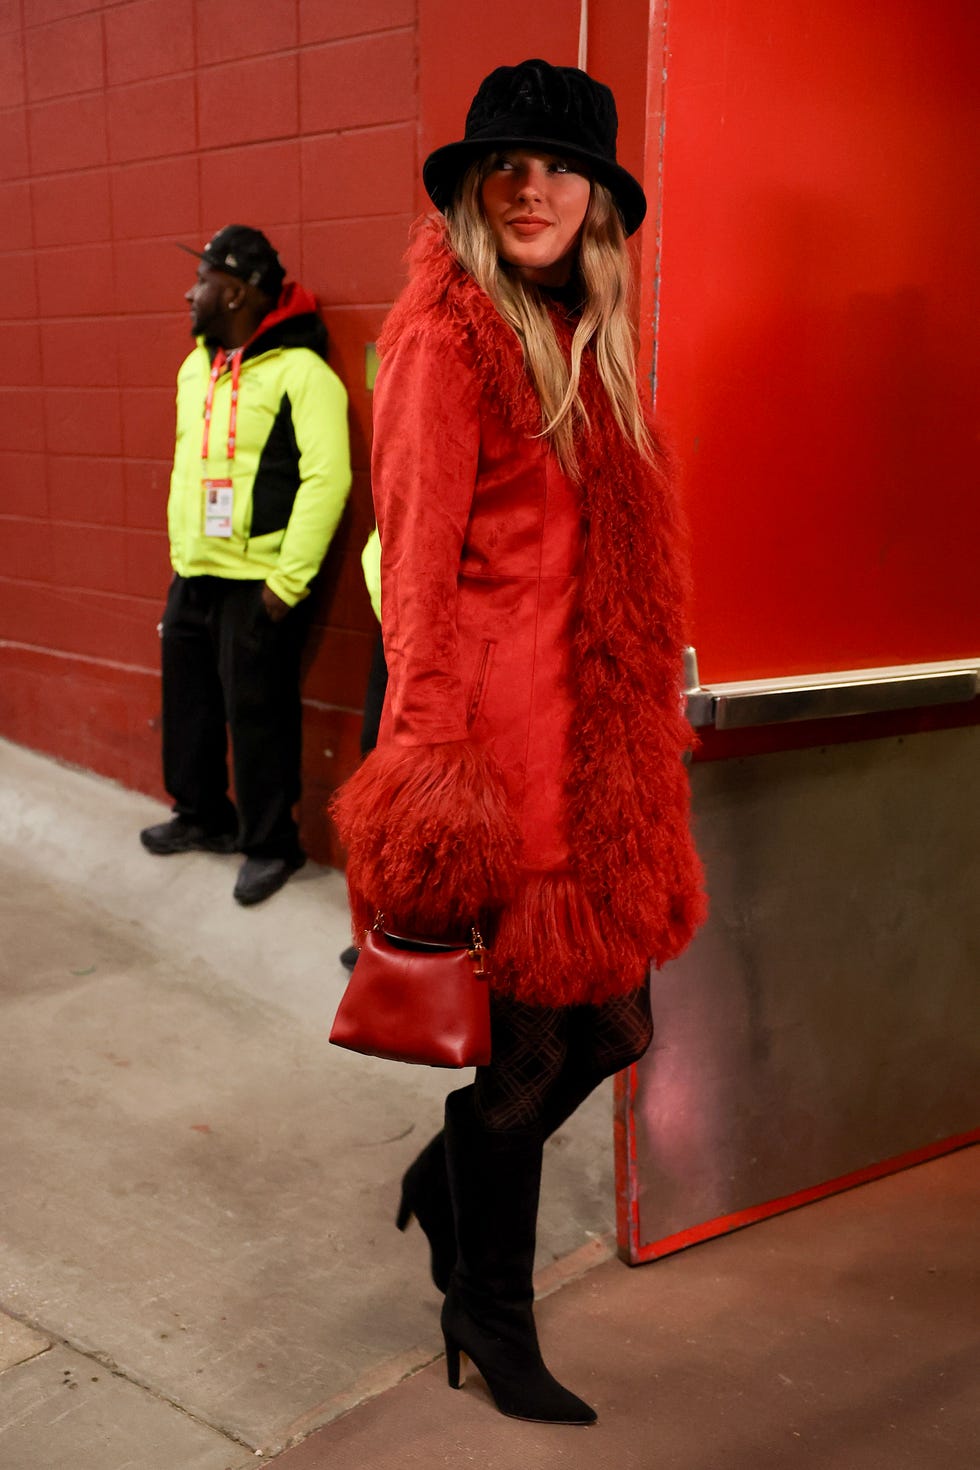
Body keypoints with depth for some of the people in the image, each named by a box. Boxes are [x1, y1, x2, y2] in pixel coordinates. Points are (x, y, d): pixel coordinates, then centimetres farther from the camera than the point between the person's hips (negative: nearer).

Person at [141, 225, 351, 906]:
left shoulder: (299, 371, -14)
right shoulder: (195, 367, 12)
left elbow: (327, 479, -20)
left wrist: (289, 580, -21)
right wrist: (181, 550, 17)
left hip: (258, 582, -8)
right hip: (192, 574, 8)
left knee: (257, 716, 1)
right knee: (190, 703, 18)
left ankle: (271, 843, 17)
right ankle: (204, 815, 37)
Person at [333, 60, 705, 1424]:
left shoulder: (582, 341, 16)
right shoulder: (445, 341, -8)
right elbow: (420, 559, -12)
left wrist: (651, 718, 16)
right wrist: (427, 749, -16)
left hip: (593, 725, 8)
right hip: (498, 724, -8)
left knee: (609, 1016, 13)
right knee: (526, 1033, 3)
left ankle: (447, 1182, 40)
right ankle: (489, 1314, 26)